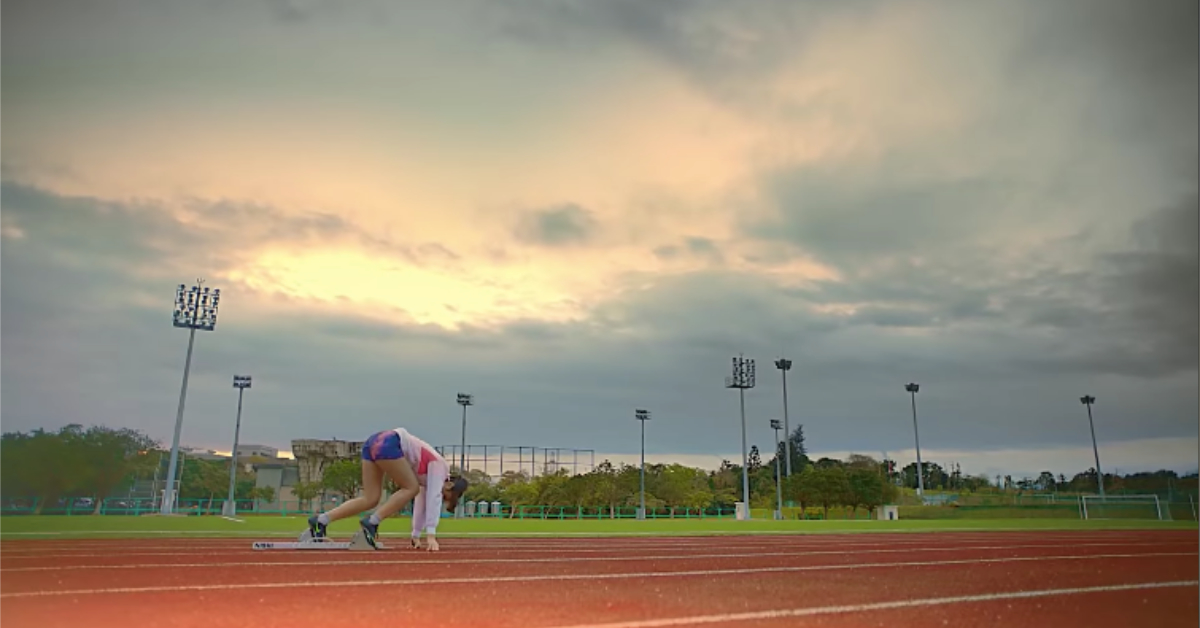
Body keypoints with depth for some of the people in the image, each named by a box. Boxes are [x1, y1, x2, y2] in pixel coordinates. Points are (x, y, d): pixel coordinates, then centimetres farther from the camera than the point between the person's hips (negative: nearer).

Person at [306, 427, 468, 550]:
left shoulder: (429, 472, 23)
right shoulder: (439, 467, -1)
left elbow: (421, 503, 29)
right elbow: (433, 499, -11)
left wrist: (416, 536, 29)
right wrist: (431, 535, -15)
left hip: (375, 442, 9)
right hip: (387, 444, -9)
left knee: (370, 499, 7)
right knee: (411, 488, -3)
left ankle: (320, 520, 1)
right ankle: (371, 522, -8)